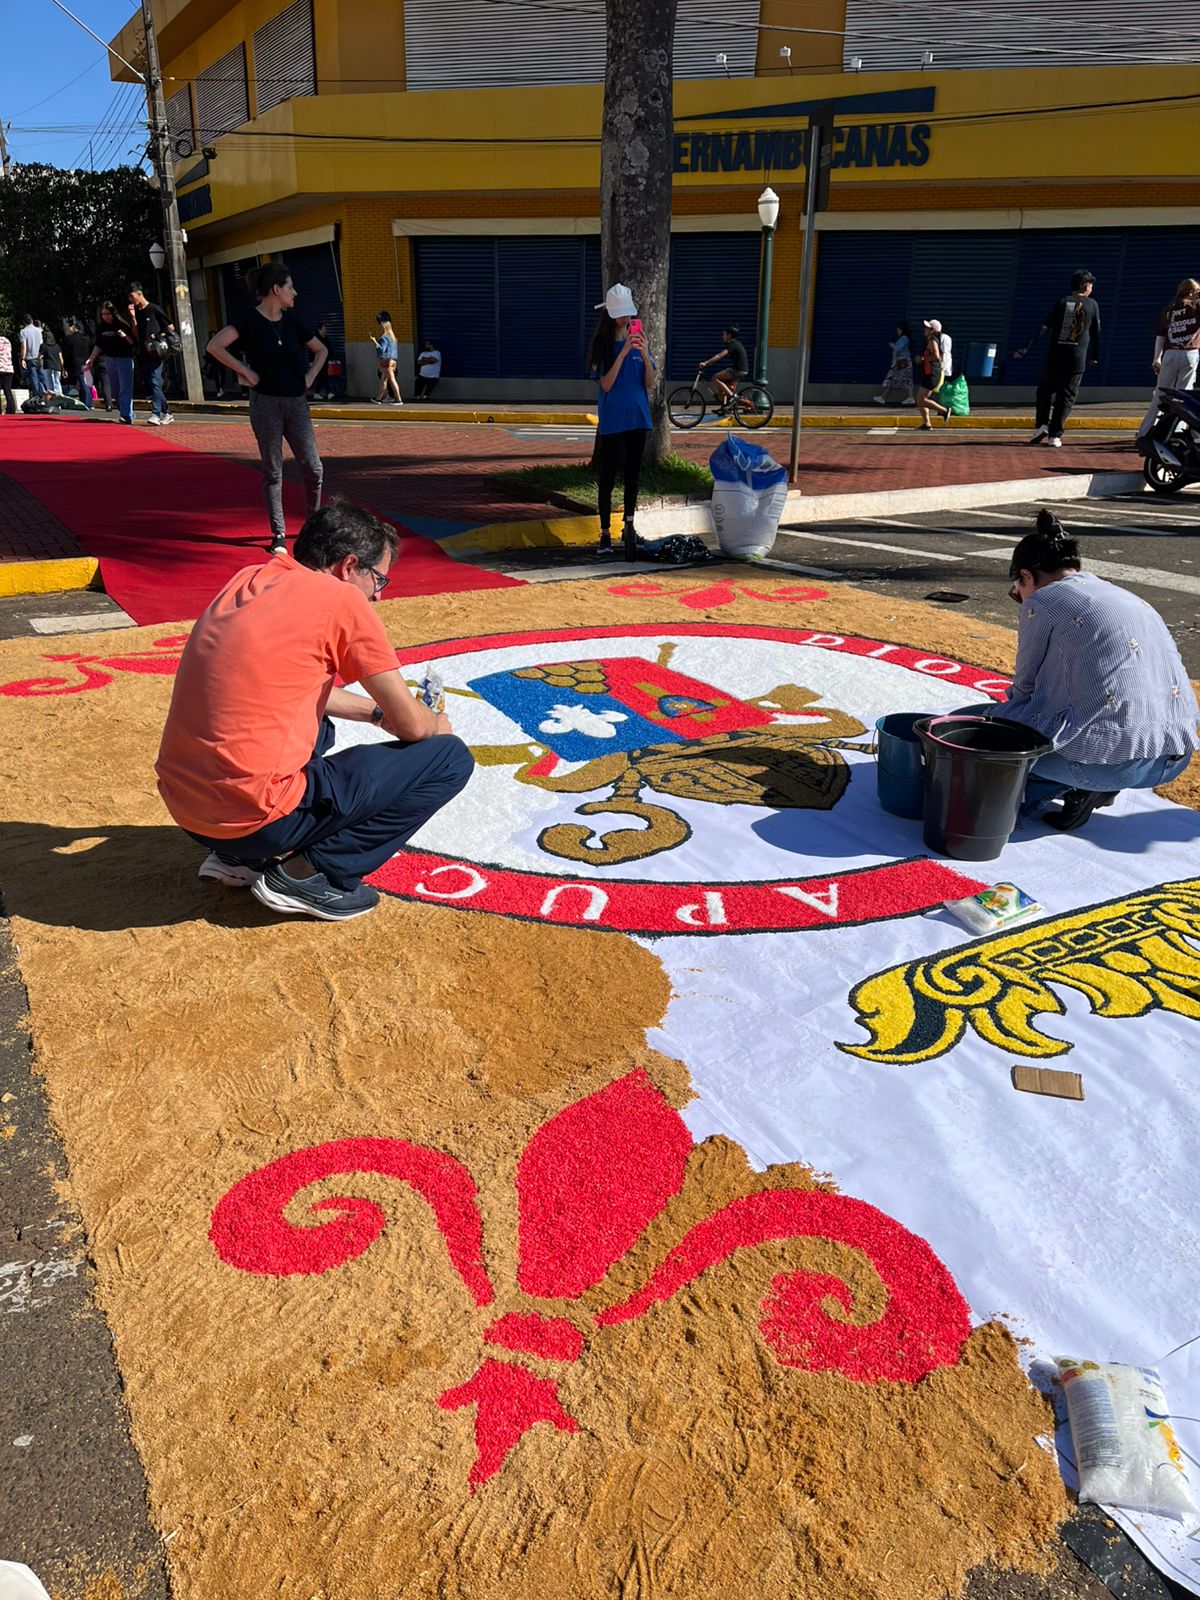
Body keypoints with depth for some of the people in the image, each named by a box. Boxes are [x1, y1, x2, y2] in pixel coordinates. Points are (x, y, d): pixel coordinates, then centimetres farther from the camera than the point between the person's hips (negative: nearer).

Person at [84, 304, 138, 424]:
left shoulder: (122, 325, -7)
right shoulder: (101, 328, 7)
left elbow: (134, 343, -6)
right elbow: (98, 345, 13)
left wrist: (125, 336, -24)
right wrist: (91, 359, 8)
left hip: (124, 359, -6)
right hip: (109, 360, 6)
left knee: (125, 389, -13)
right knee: (117, 389, 8)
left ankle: (127, 415, -18)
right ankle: (123, 412, 13)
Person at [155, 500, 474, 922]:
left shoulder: (249, 580, 13)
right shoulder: (340, 599, -8)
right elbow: (411, 725, -3)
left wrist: (375, 710, 29)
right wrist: (438, 725, 19)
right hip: (253, 816, -8)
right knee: (450, 758, 0)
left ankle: (240, 857, 19)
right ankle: (307, 872, -3)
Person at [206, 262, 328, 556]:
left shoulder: (292, 320, 9)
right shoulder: (249, 319, -8)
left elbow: (320, 350, 23)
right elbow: (214, 346, -18)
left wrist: (311, 376, 9)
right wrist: (246, 372, -15)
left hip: (296, 402, 5)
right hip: (265, 402, -5)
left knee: (313, 468, 1)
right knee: (272, 471, 1)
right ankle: (279, 534, 8)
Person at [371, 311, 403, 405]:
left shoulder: (384, 338, -12)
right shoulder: (392, 337, 16)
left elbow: (382, 350, -20)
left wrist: (375, 342, -20)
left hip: (386, 361, -10)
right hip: (392, 360, 10)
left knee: (391, 380, -10)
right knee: (383, 380, 16)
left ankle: (399, 400, -12)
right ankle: (378, 399, 24)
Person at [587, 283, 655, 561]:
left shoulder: (638, 341, 6)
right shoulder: (601, 345, -4)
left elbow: (650, 384, 1)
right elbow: (606, 384, -13)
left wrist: (645, 354, -15)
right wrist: (623, 353, -21)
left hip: (638, 420, 4)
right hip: (612, 422, -3)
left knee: (633, 476, 8)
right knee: (608, 478, 0)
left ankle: (629, 529, 16)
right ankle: (605, 535, 5)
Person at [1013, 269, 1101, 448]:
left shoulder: (1061, 302, 5)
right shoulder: (1092, 305, 6)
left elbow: (1043, 327, -5)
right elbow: (1095, 333, 10)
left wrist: (1026, 349, -7)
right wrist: (1094, 357, 21)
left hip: (1055, 353, 0)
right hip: (1078, 356, 0)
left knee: (1045, 389, 16)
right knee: (1067, 395, 5)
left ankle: (1041, 425, -1)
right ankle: (1055, 435, 0)